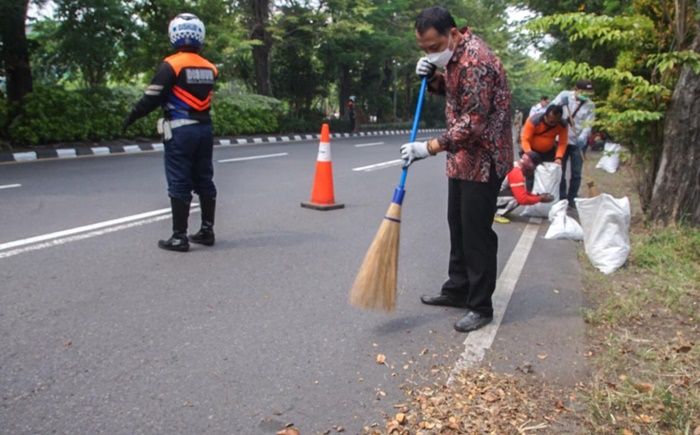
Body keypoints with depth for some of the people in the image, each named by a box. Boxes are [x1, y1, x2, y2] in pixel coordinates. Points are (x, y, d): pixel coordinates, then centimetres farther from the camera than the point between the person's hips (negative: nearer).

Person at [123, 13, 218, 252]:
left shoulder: (171, 64, -10)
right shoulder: (209, 68, 7)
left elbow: (152, 98, -9)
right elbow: (203, 98, 10)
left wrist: (131, 118, 3)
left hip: (180, 131, -5)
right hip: (204, 128, 6)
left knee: (179, 184, -1)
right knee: (204, 181, 13)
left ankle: (179, 237, 3)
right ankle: (207, 230, 19)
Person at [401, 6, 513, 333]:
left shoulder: (475, 61, -23)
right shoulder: (455, 53, 6)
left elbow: (473, 124, -27)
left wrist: (428, 148, -29)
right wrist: (432, 77, 1)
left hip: (483, 159, -10)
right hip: (462, 156, 10)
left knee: (477, 232, -4)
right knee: (457, 226, 16)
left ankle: (481, 306, 8)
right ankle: (458, 290, 30)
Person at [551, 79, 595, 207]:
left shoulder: (590, 105, -3)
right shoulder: (565, 95, -4)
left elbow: (588, 125, -8)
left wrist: (582, 138, -25)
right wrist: (561, 102, -26)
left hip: (578, 143, 1)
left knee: (576, 173, 6)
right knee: (560, 171, 6)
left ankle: (572, 198, 20)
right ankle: (561, 198, 17)